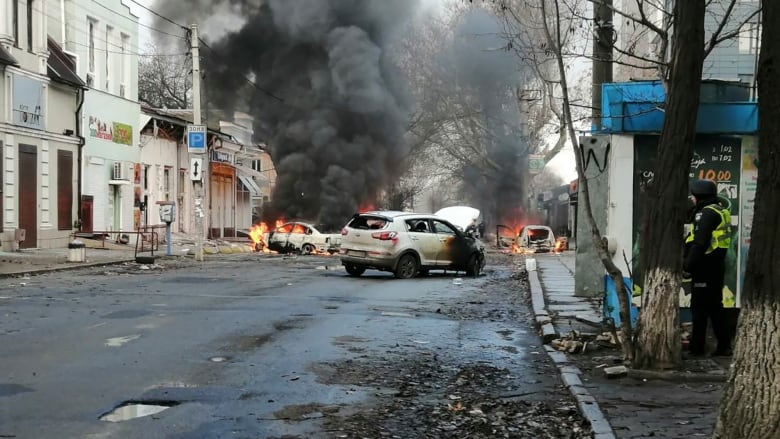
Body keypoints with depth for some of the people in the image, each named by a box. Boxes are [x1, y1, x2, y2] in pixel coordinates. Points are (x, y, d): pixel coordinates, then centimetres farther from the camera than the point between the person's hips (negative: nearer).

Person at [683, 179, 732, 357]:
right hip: (717, 264, 10)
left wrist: (688, 266, -20)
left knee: (699, 307, -3)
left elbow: (699, 243, -23)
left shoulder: (706, 213, -15)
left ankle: (696, 346, 1)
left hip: (705, 266, -10)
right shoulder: (721, 211, 16)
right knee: (715, 305, 14)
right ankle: (723, 345, 15)